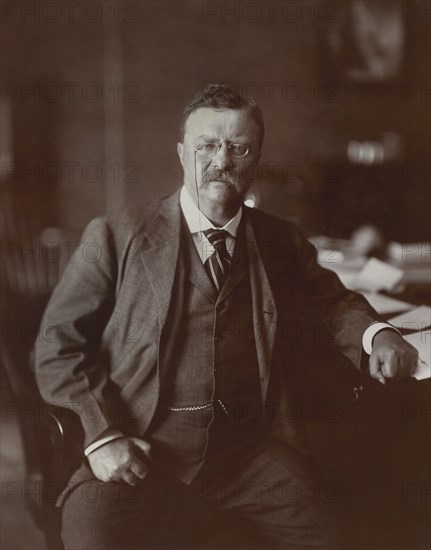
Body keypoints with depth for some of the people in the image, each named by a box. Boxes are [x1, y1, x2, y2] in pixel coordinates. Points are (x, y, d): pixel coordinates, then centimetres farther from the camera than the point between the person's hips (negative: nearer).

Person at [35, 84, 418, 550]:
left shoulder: (281, 244, 13)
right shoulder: (115, 236, 4)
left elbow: (331, 302, 26)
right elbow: (58, 345, 4)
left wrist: (374, 334, 3)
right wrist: (101, 435, -10)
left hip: (251, 459, 3)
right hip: (140, 460, -2)